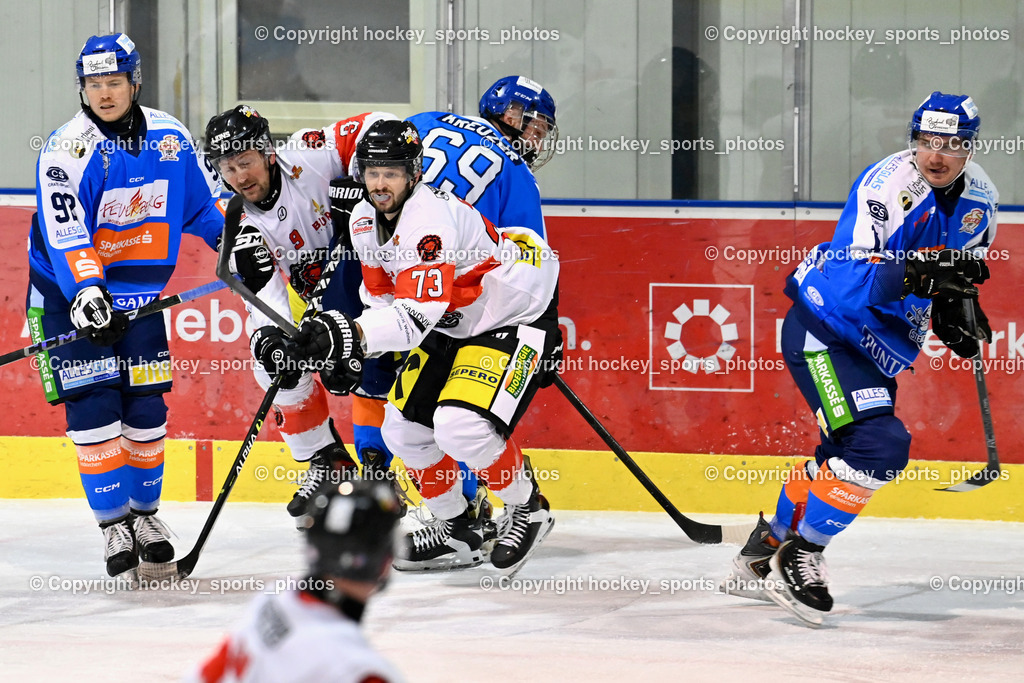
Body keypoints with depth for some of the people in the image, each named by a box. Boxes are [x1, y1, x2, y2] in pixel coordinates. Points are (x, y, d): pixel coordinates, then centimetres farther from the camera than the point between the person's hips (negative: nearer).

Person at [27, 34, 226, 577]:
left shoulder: (168, 137, -1)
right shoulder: (69, 149, -18)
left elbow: (206, 200, 12)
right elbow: (64, 233, -25)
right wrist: (88, 294, -36)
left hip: (139, 292, 4)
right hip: (69, 292, -4)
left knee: (145, 405, 4)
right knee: (92, 405, -9)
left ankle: (145, 511, 20)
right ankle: (114, 522, 0)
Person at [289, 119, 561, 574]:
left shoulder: (431, 217, -32)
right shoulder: (365, 219, -2)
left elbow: (417, 314, -40)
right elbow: (382, 298, 11)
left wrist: (353, 334, -52)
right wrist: (349, 351, -2)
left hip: (516, 317, -10)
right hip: (452, 324, 10)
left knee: (461, 426, -26)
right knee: (403, 428, 5)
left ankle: (527, 508, -2)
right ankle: (456, 530, 23)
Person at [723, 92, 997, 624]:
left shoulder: (979, 200, -3)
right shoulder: (887, 185, -27)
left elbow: (959, 270, 16)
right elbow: (855, 282, -34)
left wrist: (958, 309, -4)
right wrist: (918, 274, -50)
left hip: (883, 345, 9)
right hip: (824, 328, -9)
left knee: (845, 457, 20)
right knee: (879, 444, -23)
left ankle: (770, 542, 40)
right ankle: (799, 558, -12)